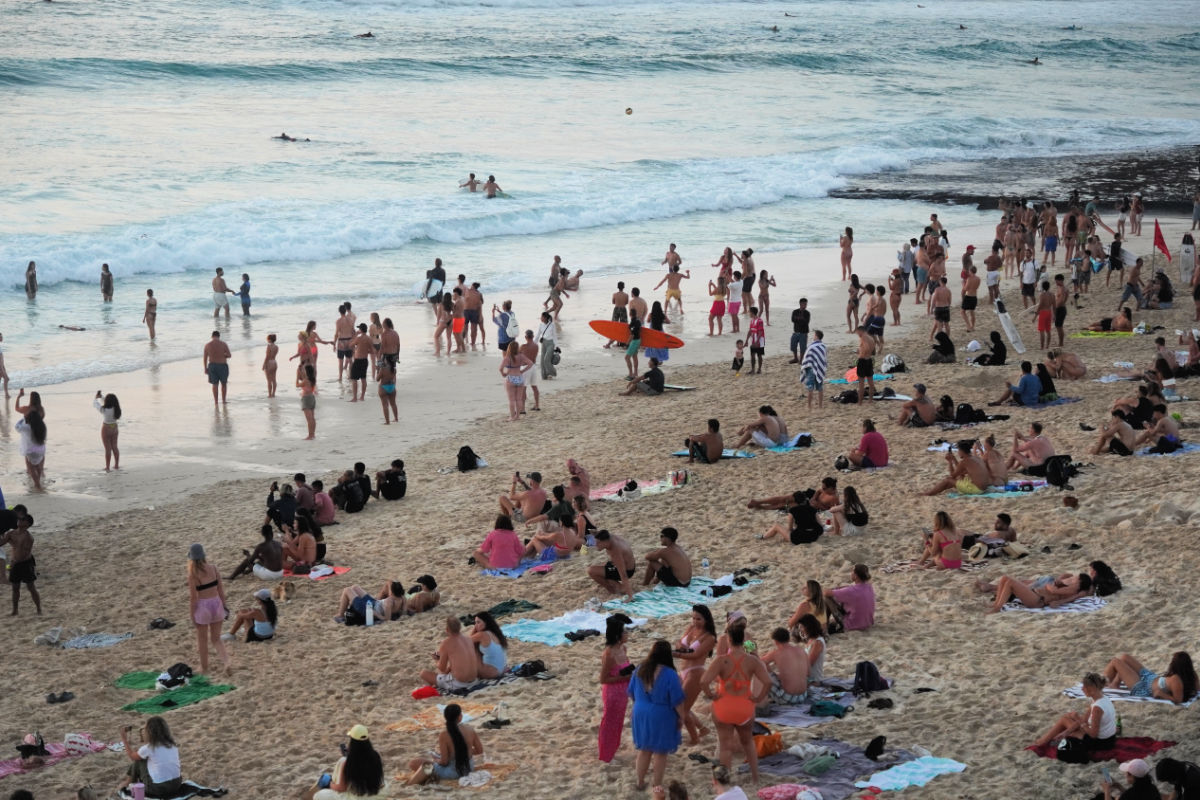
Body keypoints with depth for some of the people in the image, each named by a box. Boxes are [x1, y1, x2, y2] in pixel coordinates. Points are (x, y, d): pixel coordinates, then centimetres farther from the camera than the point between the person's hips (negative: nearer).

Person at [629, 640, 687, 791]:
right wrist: (682, 717, -1)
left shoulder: (640, 670, -5)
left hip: (641, 715, 5)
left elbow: (631, 693, 8)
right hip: (661, 717, -5)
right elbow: (677, 700, -16)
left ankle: (640, 783, 32)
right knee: (660, 753, 10)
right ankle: (657, 788, 18)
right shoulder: (670, 674, -21)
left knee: (644, 750, 21)